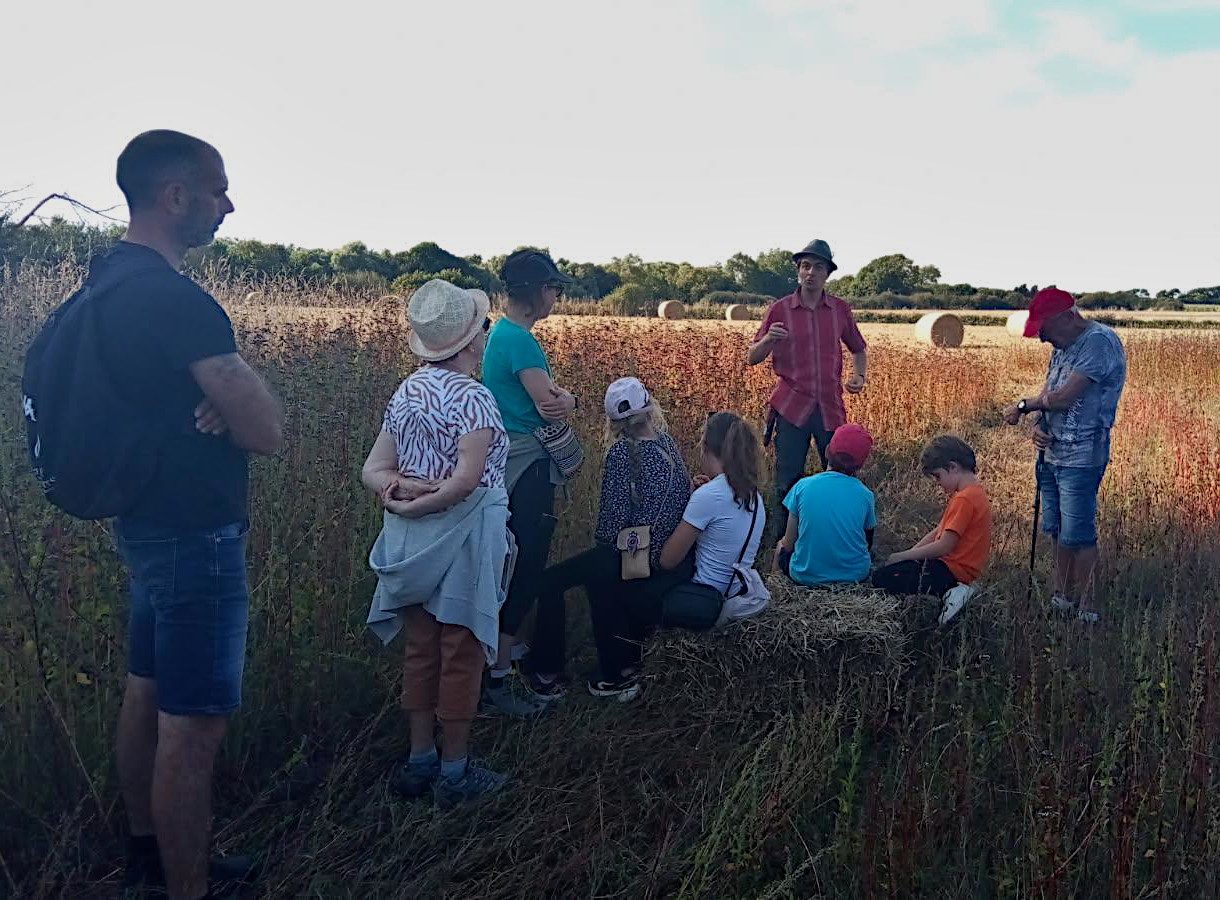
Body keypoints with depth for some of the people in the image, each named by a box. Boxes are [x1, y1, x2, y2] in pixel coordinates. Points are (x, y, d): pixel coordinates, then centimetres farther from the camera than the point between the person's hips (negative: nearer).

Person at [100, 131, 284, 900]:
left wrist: (219, 398, -8)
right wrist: (239, 387, -5)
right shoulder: (177, 299, -23)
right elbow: (267, 431, -24)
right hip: (195, 534, -11)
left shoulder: (112, 280, 9)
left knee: (149, 693, 21)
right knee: (195, 723, -2)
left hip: (149, 520, 11)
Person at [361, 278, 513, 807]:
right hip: (463, 539, -7)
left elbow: (372, 471, 3)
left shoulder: (405, 393, 7)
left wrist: (399, 489, -14)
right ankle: (455, 772, 16)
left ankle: (420, 761, 26)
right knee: (461, 655, 5)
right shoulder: (473, 397, -15)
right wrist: (420, 505, -14)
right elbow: (467, 479, -25)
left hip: (411, 544, 7)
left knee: (420, 651, 16)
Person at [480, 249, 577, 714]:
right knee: (526, 568, -5)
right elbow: (551, 407, -22)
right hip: (526, 466, -10)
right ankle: (498, 675, 1)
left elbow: (558, 401, 10)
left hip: (518, 462, 10)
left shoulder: (503, 333, 14)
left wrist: (563, 397, -12)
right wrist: (560, 399, 0)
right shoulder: (518, 339, -18)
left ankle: (511, 648, 31)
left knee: (523, 566, 18)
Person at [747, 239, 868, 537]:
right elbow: (752, 358, 1)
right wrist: (769, 339, -20)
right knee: (787, 481, 1)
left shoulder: (840, 309, 5)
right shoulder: (780, 309, 0)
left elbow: (858, 348, 21)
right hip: (792, 408, -2)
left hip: (831, 407, 2)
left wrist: (860, 376, 1)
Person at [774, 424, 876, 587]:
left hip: (806, 577, -2)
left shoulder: (803, 486, -11)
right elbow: (867, 543, 2)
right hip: (855, 576, 2)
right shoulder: (865, 495, -9)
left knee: (782, 546, 28)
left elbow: (788, 542, -5)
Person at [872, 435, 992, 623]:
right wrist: (911, 552, 3)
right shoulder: (973, 492, 12)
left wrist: (904, 556, -13)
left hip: (952, 570, -11)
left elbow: (944, 546, -23)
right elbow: (937, 532, 14)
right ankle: (948, 589, 4)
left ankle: (946, 591, -13)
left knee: (881, 579, -15)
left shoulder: (965, 499, -21)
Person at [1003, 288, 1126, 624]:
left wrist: (1023, 406, -6)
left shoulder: (1099, 341, -16)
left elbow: (1064, 397, -21)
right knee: (1058, 531, 15)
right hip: (1052, 454, 9)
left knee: (1078, 535, -4)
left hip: (1081, 457, -9)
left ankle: (1085, 609, 7)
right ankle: (1061, 600, 27)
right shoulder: (1063, 347, 13)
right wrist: (1038, 425, -6)